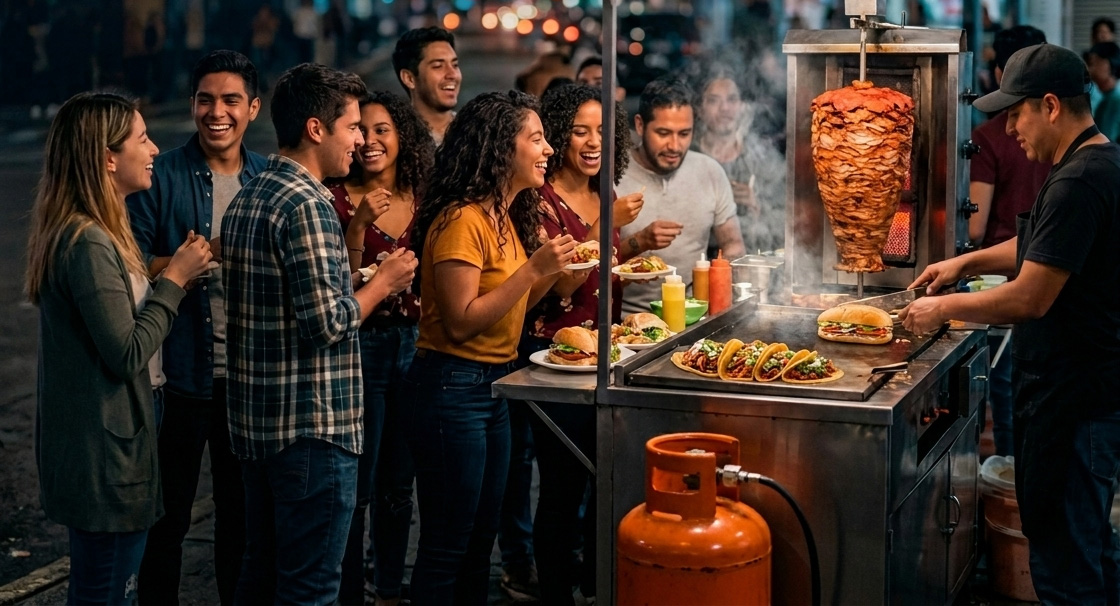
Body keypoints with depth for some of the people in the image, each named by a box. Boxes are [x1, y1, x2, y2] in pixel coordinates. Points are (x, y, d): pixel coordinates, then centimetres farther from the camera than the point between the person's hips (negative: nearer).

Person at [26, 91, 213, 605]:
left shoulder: (73, 232, 9)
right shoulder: (89, 244, -22)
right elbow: (128, 355, -22)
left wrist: (169, 274, 7)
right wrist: (174, 279, -13)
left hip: (85, 442, 10)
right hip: (104, 452, -10)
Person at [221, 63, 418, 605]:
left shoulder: (246, 200, 13)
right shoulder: (307, 204, -17)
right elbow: (326, 323, -22)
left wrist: (358, 277, 14)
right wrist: (382, 282, -6)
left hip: (255, 418, 10)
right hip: (312, 424, -10)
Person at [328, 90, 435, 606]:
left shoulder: (423, 200, 6)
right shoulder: (340, 200, -8)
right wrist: (358, 226, -23)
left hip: (416, 343, 5)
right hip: (363, 346, -5)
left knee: (399, 482, 14)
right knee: (358, 485, 0)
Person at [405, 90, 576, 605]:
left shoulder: (507, 218, 11)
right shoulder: (462, 221, -17)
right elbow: (460, 322, -21)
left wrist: (553, 268, 3)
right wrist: (532, 269, -20)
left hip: (493, 386, 10)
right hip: (453, 386, -10)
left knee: (482, 537, 17)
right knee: (446, 545, 0)